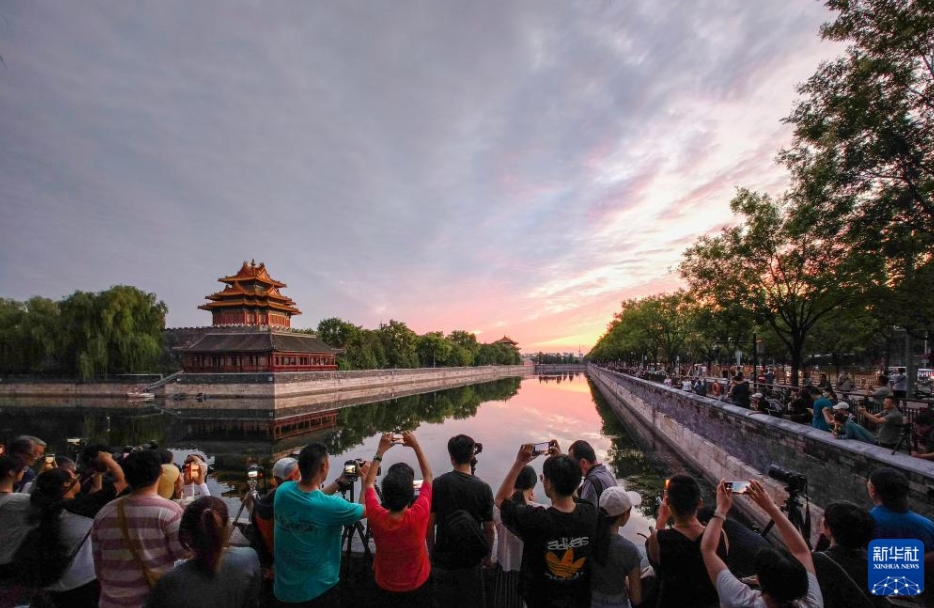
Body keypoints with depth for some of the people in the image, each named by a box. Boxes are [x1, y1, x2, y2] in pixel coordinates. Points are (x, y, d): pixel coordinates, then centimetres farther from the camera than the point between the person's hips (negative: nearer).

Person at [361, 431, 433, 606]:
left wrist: (381, 451, -11)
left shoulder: (376, 517, -30)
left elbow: (368, 483, -10)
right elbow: (428, 477, -18)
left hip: (385, 587, 1)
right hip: (417, 586, -1)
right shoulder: (418, 516, -34)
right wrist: (416, 446, -15)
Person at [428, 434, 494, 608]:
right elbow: (489, 530, -6)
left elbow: (430, 524, -6)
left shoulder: (438, 484, -12)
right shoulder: (483, 489, -14)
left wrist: (431, 551, 9)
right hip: (471, 560, -1)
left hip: (443, 559, 1)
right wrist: (488, 556, 10)